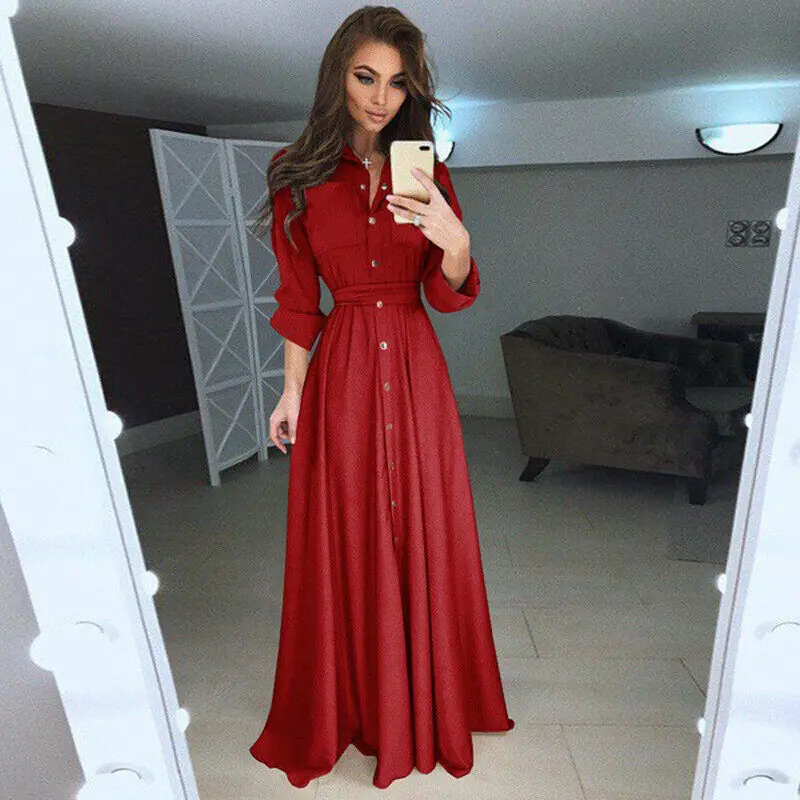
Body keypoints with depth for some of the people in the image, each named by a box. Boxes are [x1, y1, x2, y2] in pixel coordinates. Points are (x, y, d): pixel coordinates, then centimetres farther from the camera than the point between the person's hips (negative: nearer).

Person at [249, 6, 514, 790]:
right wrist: (293, 390, 1)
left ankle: (427, 695, 37)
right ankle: (352, 699, 35)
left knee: (421, 530, 10)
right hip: (341, 370, -1)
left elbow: (449, 295, 0)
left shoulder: (426, 172, 7)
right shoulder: (297, 173, 2)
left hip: (415, 366, 2)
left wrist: (455, 241, -20)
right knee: (348, 536, 8)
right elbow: (297, 297, 3)